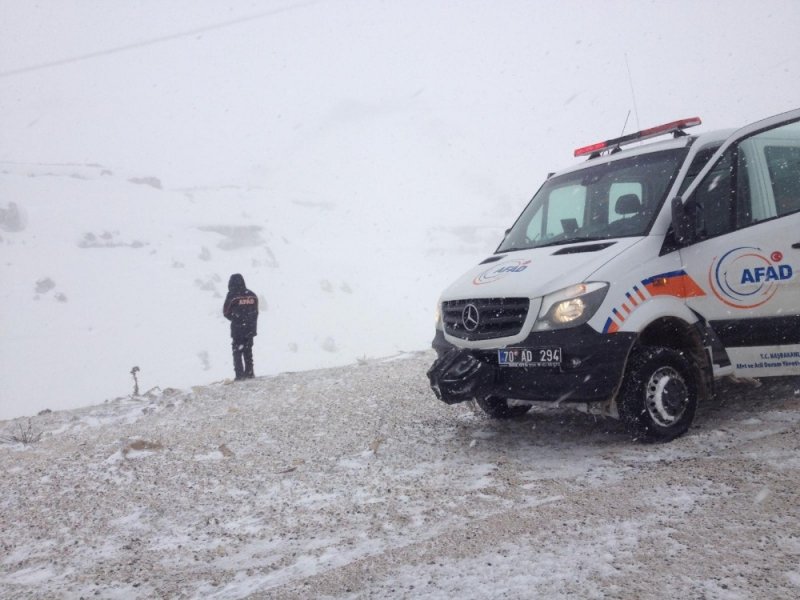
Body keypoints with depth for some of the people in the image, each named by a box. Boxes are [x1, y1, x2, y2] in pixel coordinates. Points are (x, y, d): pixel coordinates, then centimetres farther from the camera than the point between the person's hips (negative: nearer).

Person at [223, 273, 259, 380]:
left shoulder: (232, 295, -11)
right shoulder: (252, 295, 3)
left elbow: (226, 312, -4)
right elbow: (255, 312, 7)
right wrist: (253, 326, 15)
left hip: (237, 329, -4)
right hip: (250, 329, 4)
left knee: (237, 352, 5)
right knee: (248, 351, 17)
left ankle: (239, 374, -1)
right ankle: (249, 373, 19)